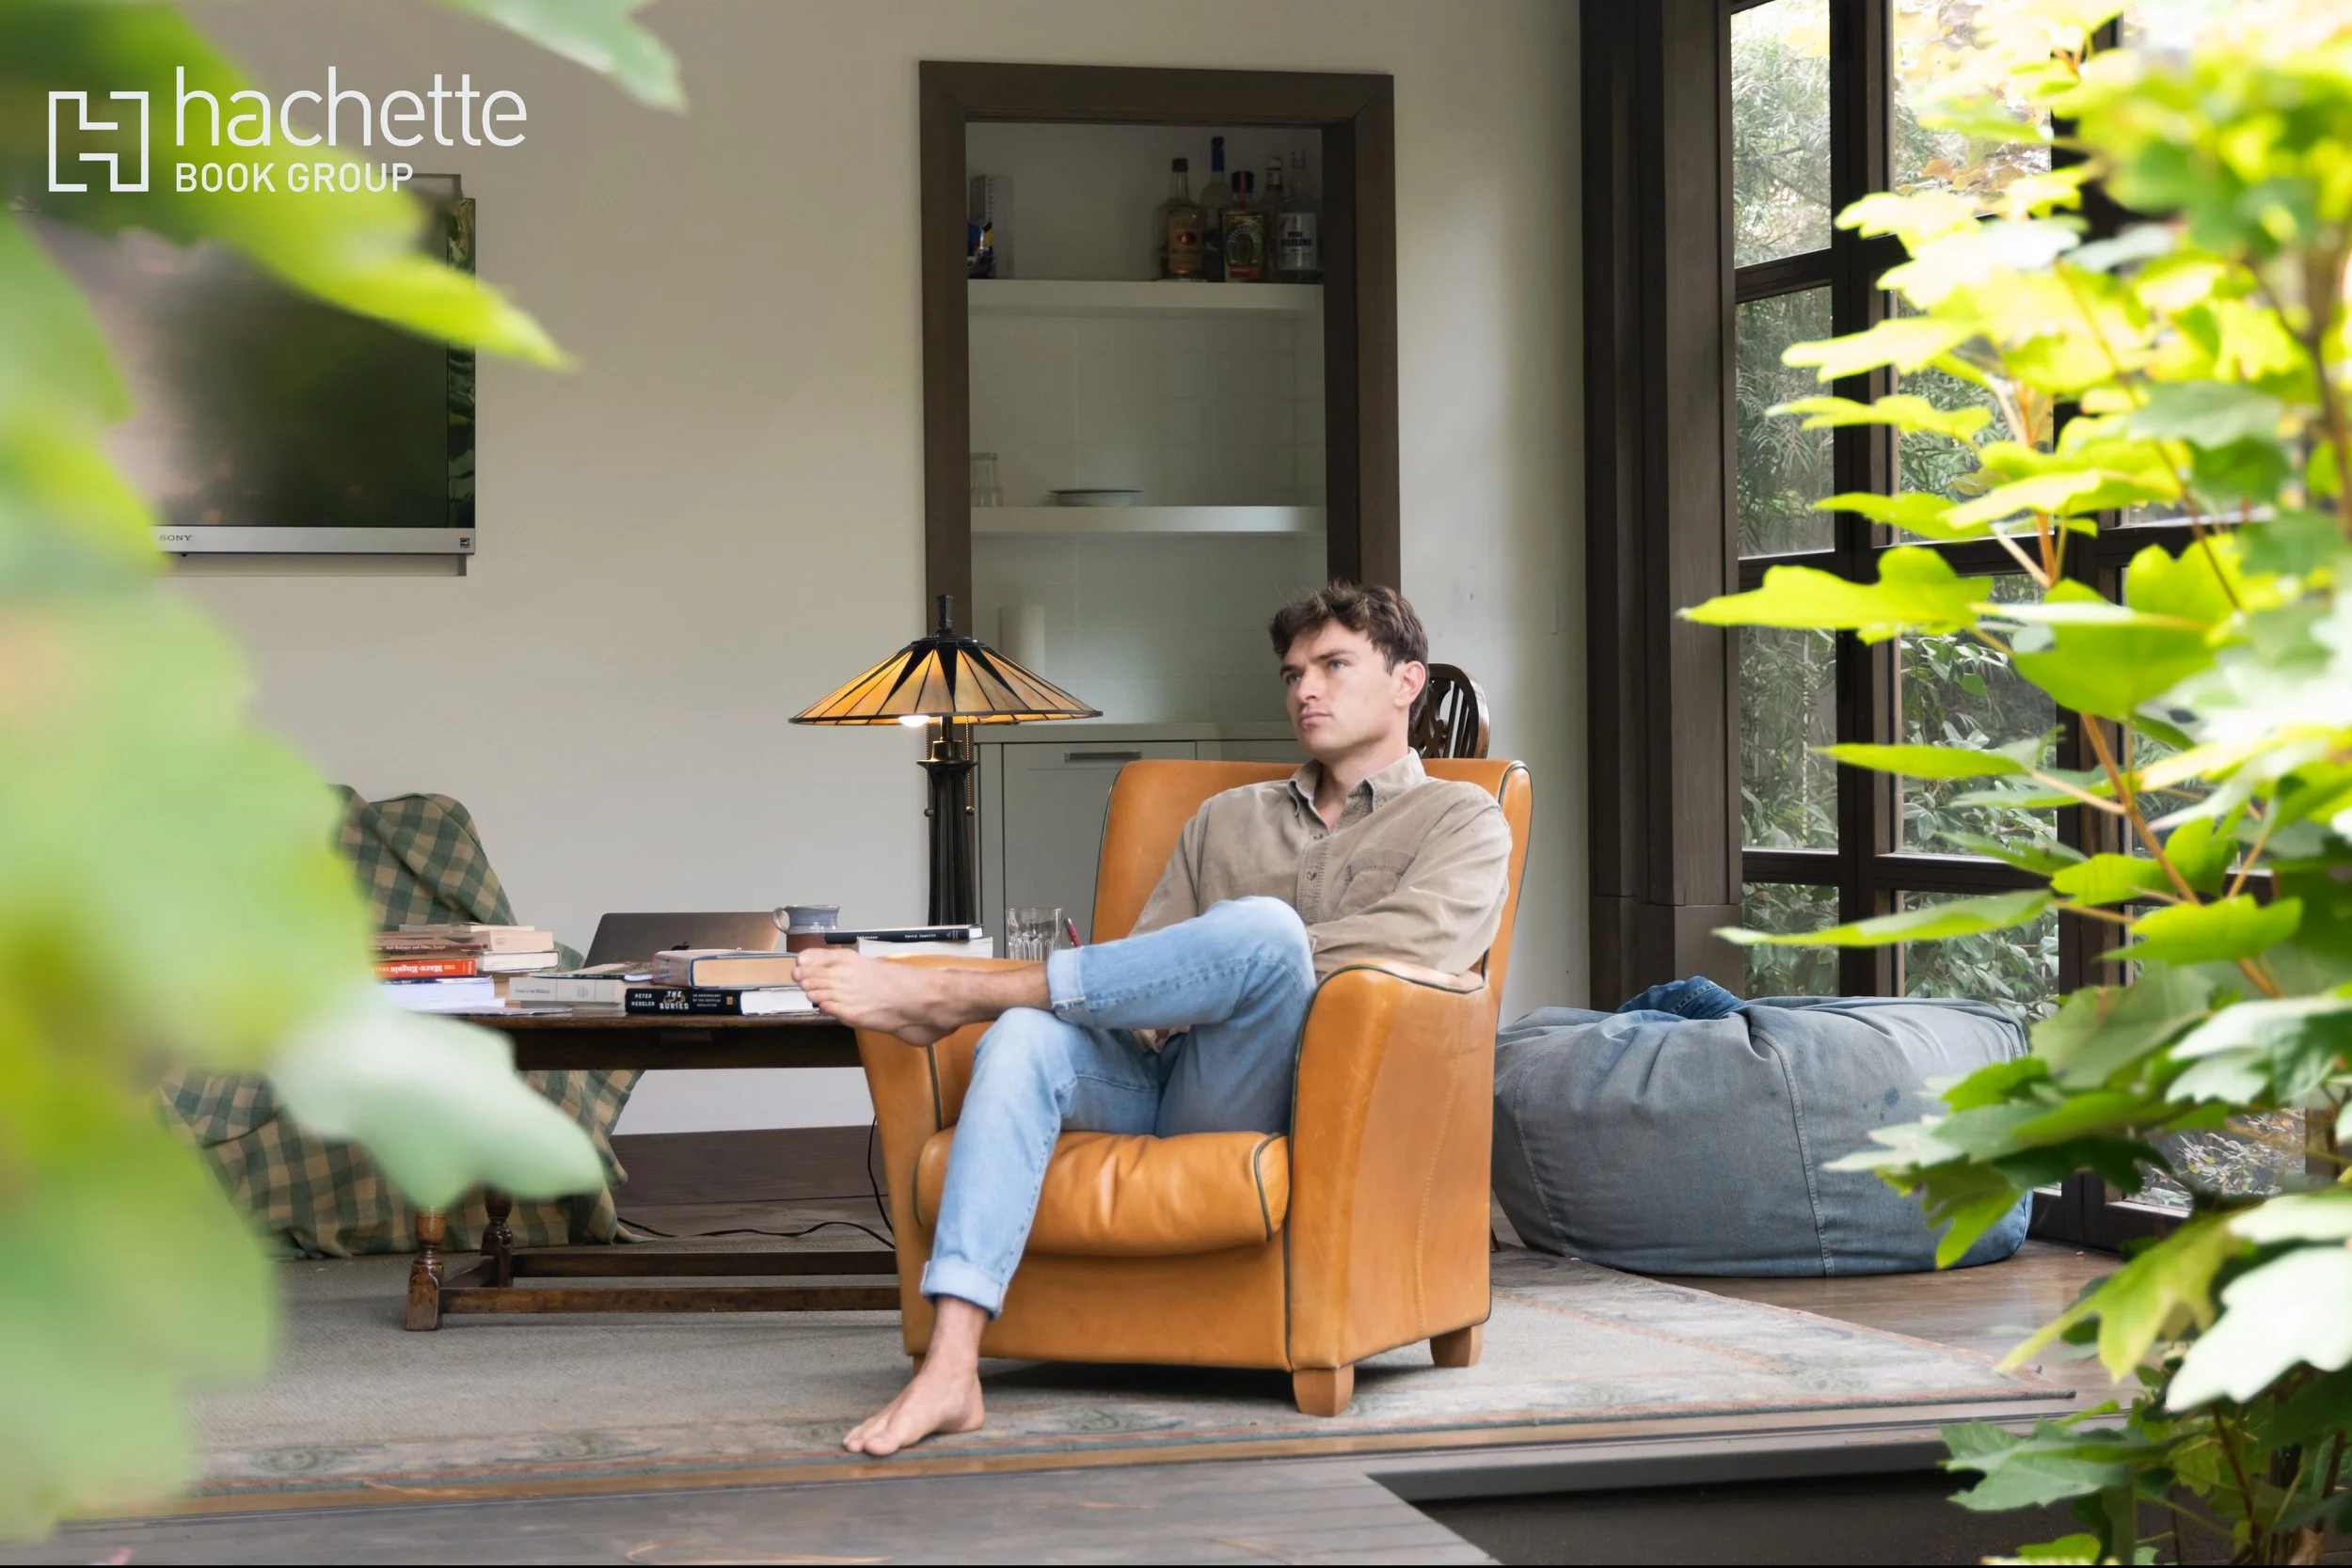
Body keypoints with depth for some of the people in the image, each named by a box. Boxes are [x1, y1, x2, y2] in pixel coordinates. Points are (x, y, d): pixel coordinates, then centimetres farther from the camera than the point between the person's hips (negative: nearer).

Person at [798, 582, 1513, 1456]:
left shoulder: (1464, 822, 16)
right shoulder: (1226, 819, 31)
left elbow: (1406, 945, -5)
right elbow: (1150, 965, 19)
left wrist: (1229, 966, -10)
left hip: (1255, 1097, -4)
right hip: (1151, 1077, 4)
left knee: (1264, 925, -34)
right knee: (1023, 1039, -29)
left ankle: (952, 993, -24)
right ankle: (948, 1373, -41)